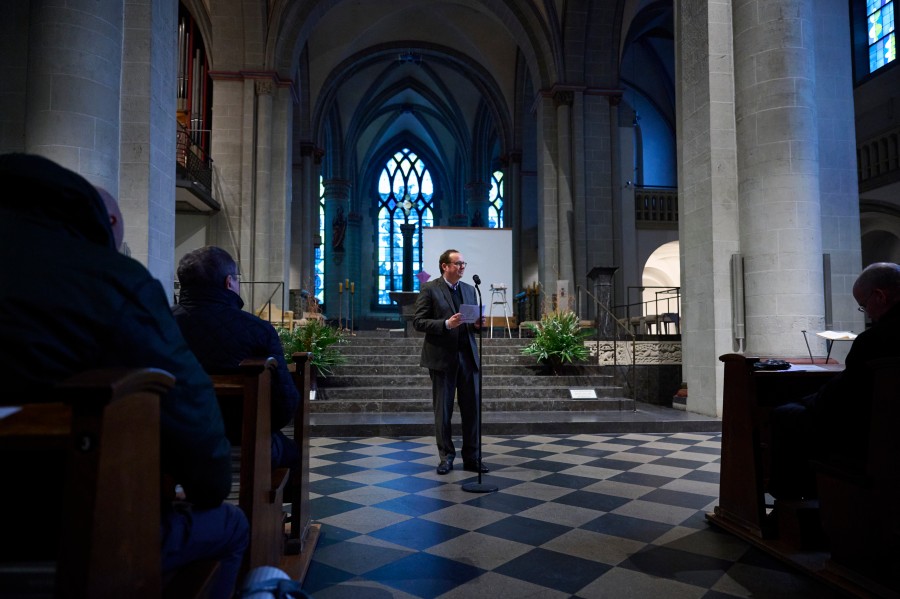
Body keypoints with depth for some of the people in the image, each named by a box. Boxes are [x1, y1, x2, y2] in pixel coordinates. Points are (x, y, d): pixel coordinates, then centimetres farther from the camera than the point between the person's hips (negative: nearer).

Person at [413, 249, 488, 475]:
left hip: (468, 356, 5)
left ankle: (472, 458, 15)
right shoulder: (429, 289, -3)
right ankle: (446, 457, 19)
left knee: (472, 408, 4)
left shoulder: (469, 289, 13)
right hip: (442, 357, -4)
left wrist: (477, 324, -4)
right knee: (443, 411, 6)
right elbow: (418, 322, -9)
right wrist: (446, 324, -20)